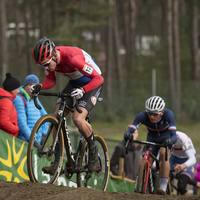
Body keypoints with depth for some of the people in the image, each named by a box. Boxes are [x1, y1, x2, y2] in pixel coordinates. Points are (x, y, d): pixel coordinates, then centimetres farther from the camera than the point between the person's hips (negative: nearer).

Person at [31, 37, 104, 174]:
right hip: (74, 83, 7)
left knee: (78, 119, -25)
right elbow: (51, 80, -1)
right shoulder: (49, 59, -16)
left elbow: (99, 79, -34)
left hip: (92, 83, -7)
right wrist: (40, 86, -23)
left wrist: (82, 90, -49)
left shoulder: (73, 58, -37)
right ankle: (57, 162, -2)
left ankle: (93, 151, 0)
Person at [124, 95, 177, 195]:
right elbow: (131, 129, -40)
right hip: (152, 138, 3)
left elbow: (174, 135, -44)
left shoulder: (168, 114, -36)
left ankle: (163, 186, -28)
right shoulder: (142, 116, -32)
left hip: (166, 137, -3)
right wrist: (127, 135, -63)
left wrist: (170, 141, -67)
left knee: (163, 154, -31)